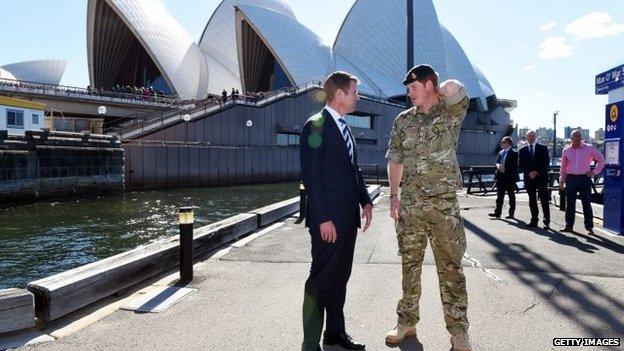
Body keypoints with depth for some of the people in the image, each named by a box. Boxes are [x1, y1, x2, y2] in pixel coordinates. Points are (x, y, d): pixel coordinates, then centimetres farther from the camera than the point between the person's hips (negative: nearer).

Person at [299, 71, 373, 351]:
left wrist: (365, 201, 9)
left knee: (340, 277, 16)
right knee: (321, 278, 0)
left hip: (348, 217, 8)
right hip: (328, 219, -8)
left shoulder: (343, 127, 15)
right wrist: (323, 219, -19)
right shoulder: (316, 126, -11)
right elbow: (311, 176, -16)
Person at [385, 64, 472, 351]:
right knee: (410, 265, 11)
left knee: (450, 268, 3)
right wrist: (393, 195, 6)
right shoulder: (403, 120, 9)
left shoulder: (451, 113, 0)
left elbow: (454, 88, -21)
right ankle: (407, 321, 25)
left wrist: (439, 93, 1)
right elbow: (395, 160, 12)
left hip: (444, 204, -3)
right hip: (410, 204, 3)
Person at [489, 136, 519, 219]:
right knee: (499, 195, 5)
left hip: (510, 177, -6)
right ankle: (497, 212, 6)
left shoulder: (513, 153, -7)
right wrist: (498, 165, -10)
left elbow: (514, 166, -12)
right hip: (500, 177, 6)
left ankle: (511, 213, 12)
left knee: (511, 195, 5)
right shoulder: (501, 152, 15)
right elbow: (497, 162, 12)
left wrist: (505, 169, -18)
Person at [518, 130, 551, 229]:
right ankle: (534, 220, 12)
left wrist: (537, 172, -11)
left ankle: (546, 221, -3)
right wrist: (529, 173, -9)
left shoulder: (543, 148, 5)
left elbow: (546, 162, -1)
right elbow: (521, 165, 6)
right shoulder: (522, 150, 10)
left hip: (541, 177, -2)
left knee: (544, 199, -5)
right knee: (532, 200, 6)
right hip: (529, 178, 2)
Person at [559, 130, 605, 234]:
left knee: (586, 203, -2)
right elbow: (563, 166, 15)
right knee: (569, 203, 6)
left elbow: (601, 160, 8)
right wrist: (561, 180, 12)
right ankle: (569, 226, 13)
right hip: (570, 178, 3)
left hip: (584, 178, -3)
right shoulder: (566, 150, 8)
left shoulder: (589, 148, 0)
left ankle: (589, 227, 4)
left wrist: (594, 172, 1)